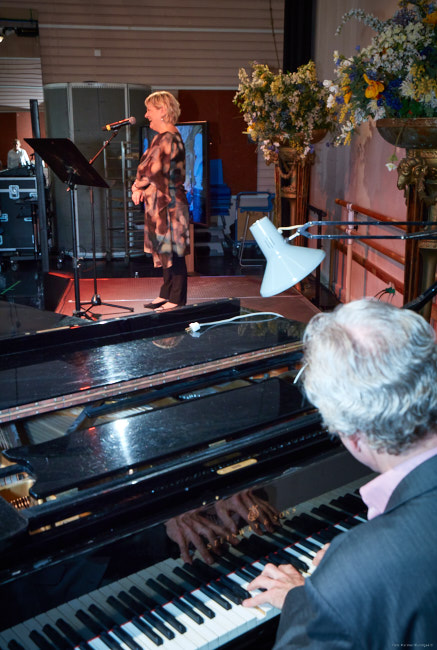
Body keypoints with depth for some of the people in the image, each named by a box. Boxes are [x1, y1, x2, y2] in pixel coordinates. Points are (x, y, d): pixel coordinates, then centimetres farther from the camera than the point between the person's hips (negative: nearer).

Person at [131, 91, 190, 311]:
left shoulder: (169, 139, -16)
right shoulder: (163, 137, 17)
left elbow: (150, 170, -18)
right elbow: (151, 168, 19)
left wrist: (137, 188, -1)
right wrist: (141, 189, 4)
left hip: (169, 204, -10)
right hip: (160, 204, 10)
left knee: (173, 251, -4)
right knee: (165, 250, 15)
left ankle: (177, 301, 3)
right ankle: (166, 294, 25)